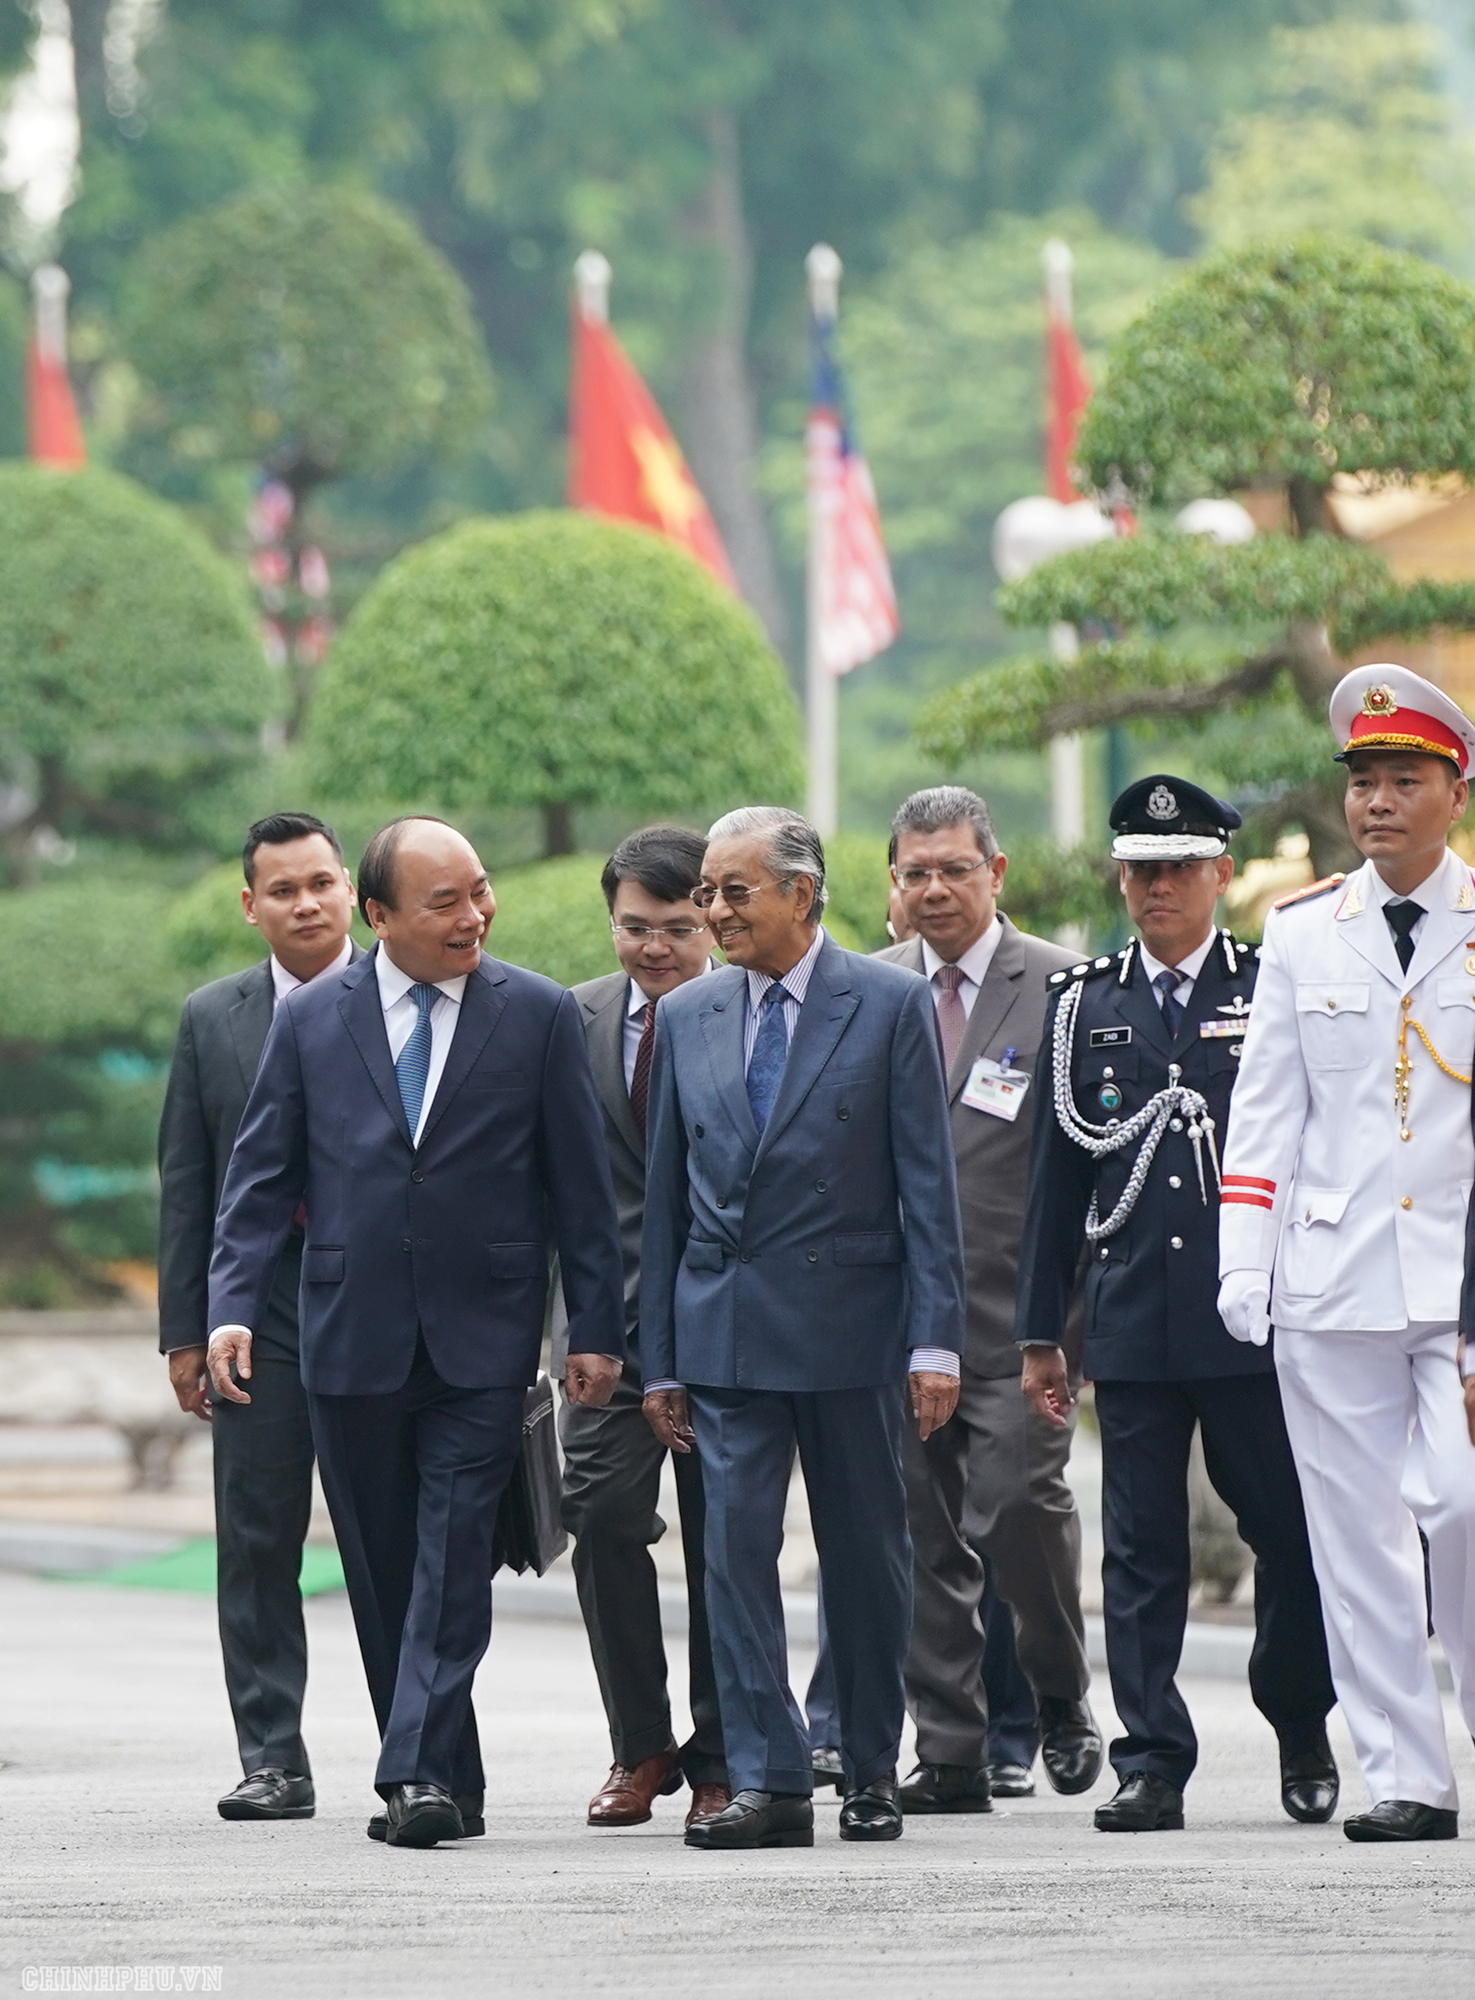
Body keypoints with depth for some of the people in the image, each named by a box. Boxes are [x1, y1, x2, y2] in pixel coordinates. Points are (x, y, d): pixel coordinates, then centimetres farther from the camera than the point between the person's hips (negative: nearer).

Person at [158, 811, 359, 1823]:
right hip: (261, 1318, 3)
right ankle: (273, 1761, 6)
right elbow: (187, 1184, 10)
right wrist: (186, 1329, 4)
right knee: (257, 1545, 2)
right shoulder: (213, 1019, 10)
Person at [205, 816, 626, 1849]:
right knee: (382, 1569, 6)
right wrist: (233, 1307, -6)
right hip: (353, 1338, 2)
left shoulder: (539, 1016, 1)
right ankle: (447, 1779, 14)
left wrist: (597, 1328, -1)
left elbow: (581, 1184, 3)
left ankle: (420, 1774, -16)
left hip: (481, 1341, -2)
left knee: (453, 1561, -11)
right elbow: (262, 1178, 6)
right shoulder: (311, 1019, 5)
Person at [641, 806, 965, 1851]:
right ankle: (768, 1781, -6)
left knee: (866, 1553, 6)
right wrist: (660, 1357, 8)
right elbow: (667, 1195, 12)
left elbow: (927, 1184, -3)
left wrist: (936, 1339, -10)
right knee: (737, 1546, -6)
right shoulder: (687, 1017, 9)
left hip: (849, 1323, -2)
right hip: (724, 1324, 2)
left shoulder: (892, 1005, -1)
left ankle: (872, 1768, 19)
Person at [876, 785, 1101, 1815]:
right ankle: (951, 1756, 8)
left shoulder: (1061, 987, 0)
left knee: (1018, 1511, -12)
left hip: (1014, 1310, -3)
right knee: (924, 1538, 3)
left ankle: (1063, 1701, 13)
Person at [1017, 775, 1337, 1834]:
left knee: (1291, 1535, 3)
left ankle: (1302, 1729, 23)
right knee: (1141, 1550, 1)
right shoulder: (1085, 1004, 10)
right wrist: (1041, 1331, 8)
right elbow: (1057, 1177, 11)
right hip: (1132, 1324, 2)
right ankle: (1152, 1765, 4)